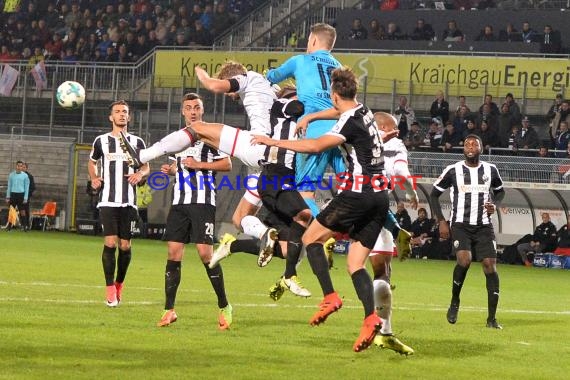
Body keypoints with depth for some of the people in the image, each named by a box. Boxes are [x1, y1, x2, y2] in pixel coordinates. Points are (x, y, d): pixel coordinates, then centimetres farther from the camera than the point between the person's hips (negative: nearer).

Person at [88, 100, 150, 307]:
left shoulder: (137, 142, 8)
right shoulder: (101, 141, 7)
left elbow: (146, 166, 18)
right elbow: (92, 162, 23)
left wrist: (140, 174, -5)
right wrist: (94, 178, 5)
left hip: (128, 202, 1)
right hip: (107, 201, -1)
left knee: (125, 246, 1)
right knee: (110, 242, -13)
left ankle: (119, 284, 22)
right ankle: (110, 289, -6)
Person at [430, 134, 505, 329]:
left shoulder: (490, 170, 6)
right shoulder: (453, 171, -2)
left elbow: (500, 191, 24)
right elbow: (434, 194, 7)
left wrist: (495, 204, 2)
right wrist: (441, 221, -1)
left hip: (484, 226, 3)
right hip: (461, 225, -3)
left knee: (490, 266, -8)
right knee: (464, 260, -26)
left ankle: (492, 318, -3)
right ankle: (454, 302, 0)